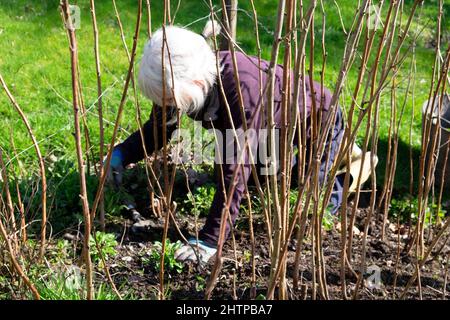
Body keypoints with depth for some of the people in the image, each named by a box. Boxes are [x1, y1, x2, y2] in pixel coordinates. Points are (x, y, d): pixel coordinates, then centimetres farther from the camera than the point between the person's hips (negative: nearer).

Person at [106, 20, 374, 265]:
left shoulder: (242, 86, -45)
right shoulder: (185, 79, -24)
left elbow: (235, 170, -45)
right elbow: (159, 126, -6)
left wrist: (210, 239, -45)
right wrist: (122, 153, -22)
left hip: (318, 122, -7)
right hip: (274, 132, 7)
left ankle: (344, 153, 26)